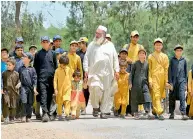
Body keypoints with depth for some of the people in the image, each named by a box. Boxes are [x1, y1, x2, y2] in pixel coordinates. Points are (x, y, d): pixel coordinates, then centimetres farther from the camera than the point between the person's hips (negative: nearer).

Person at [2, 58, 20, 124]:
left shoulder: (16, 74, 7)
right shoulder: (4, 73, 7)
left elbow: (18, 81, 14)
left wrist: (18, 85, -7)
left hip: (13, 91, 1)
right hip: (6, 90, -1)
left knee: (13, 106, 5)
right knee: (6, 103, -19)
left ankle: (11, 119, 17)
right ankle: (6, 118, -15)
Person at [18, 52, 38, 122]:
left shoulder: (32, 69, 5)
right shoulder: (21, 69, 7)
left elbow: (34, 79, 3)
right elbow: (18, 78, 12)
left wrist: (34, 88, -2)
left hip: (31, 88, 1)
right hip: (23, 87, -1)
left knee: (30, 103, 5)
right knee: (24, 101, -15)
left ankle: (28, 117, 13)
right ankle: (23, 116, -11)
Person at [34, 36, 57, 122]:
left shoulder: (52, 53, 14)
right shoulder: (38, 54, 10)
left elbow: (56, 65, 16)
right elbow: (35, 67, 12)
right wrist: (36, 77, 4)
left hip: (51, 77, 2)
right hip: (42, 78, -2)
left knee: (50, 96, 5)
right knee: (43, 96, -11)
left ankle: (50, 113, 13)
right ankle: (45, 113, -18)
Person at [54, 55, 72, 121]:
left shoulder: (68, 69, 2)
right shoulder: (57, 70, -7)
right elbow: (55, 80, -6)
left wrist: (70, 86, 15)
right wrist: (55, 89, -9)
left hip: (67, 88, 1)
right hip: (60, 88, -1)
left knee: (67, 101, -12)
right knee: (59, 102, 8)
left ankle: (67, 114, -13)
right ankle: (59, 114, 20)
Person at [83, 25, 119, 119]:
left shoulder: (110, 45, 12)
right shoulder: (91, 45, 12)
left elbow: (115, 58, 12)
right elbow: (86, 58, 9)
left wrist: (116, 70, 4)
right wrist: (86, 70, -2)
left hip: (107, 73, 1)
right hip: (94, 72, -1)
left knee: (106, 92, 1)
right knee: (95, 87, -22)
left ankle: (103, 111, 10)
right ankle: (95, 107, -1)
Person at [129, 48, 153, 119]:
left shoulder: (147, 64, 9)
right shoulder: (135, 64, 5)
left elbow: (148, 74, 16)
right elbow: (131, 73, 5)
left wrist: (149, 82, 14)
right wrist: (130, 83, -1)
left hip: (144, 82, 1)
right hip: (136, 83, -1)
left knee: (147, 97, -13)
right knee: (135, 98, 3)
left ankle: (148, 112, -17)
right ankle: (135, 113, 13)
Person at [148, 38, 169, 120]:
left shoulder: (165, 56, 11)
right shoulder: (151, 56, 6)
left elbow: (166, 69, 8)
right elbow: (149, 69, 3)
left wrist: (166, 81, 2)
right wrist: (150, 80, -6)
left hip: (162, 78, 3)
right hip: (154, 77, -3)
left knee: (160, 96, 8)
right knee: (156, 95, -13)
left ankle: (154, 110, 25)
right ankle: (159, 112, -18)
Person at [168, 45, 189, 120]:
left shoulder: (184, 60, 9)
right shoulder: (172, 60, 4)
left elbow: (186, 72, 13)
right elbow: (169, 71, 2)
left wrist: (185, 83, 9)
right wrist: (170, 82, -4)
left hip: (182, 81, 0)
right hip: (173, 81, 0)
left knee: (182, 97, -13)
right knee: (172, 98, 5)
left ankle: (183, 113, -18)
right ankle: (172, 113, 16)